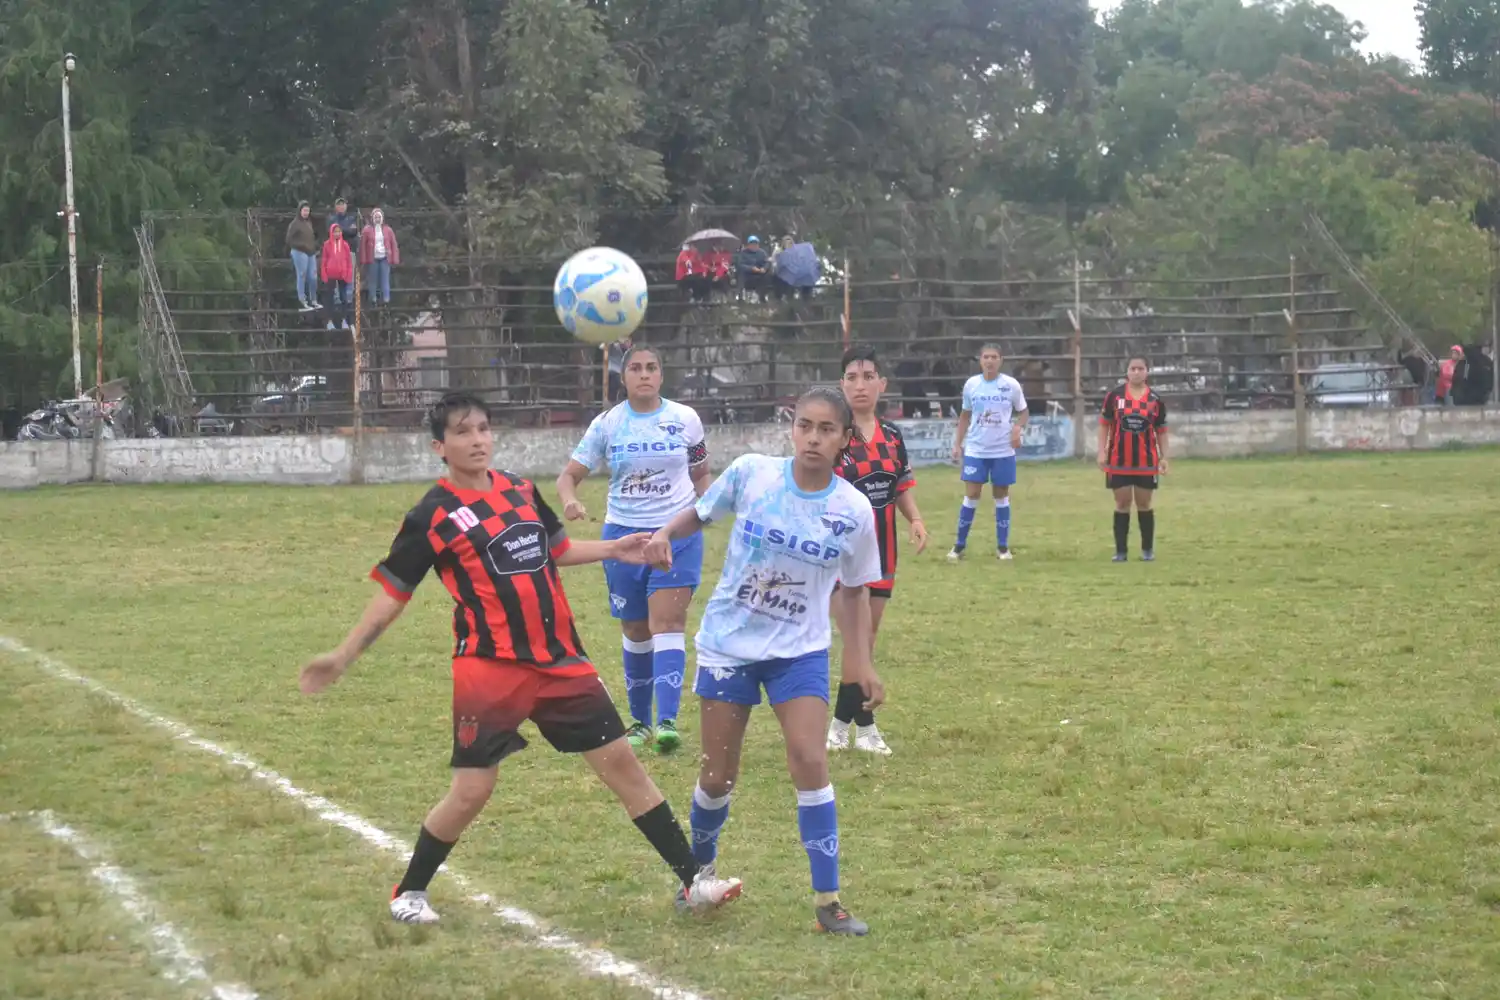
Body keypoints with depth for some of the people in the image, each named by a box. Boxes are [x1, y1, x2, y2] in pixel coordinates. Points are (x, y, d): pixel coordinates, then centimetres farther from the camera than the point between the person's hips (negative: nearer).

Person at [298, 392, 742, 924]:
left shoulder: (521, 491, 9)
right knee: (470, 792, -5)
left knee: (621, 762, 5)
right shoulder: (434, 514, -7)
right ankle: (409, 893, 17)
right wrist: (343, 656, -8)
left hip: (561, 661, 5)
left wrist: (614, 549, 16)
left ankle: (691, 881, 11)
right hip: (491, 670, -5)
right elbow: (392, 593, -3)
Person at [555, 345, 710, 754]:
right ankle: (639, 721, 24)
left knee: (667, 622, -15)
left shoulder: (685, 419, 1)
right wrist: (570, 500, -24)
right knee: (635, 631, 9)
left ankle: (667, 721, -23)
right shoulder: (607, 424, 1)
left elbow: (700, 474, 13)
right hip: (624, 534, 2)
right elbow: (569, 475, -1)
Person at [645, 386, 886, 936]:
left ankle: (827, 901, -4)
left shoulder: (854, 510, -9)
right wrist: (665, 533, -16)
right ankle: (701, 871, 34)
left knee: (810, 764, -13)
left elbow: (854, 588, 5)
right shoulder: (750, 473, -13)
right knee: (717, 776, 5)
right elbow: (700, 514, 4)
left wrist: (862, 660, 2)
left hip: (800, 650, 0)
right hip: (728, 643, 0)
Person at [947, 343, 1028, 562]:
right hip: (976, 449, 1)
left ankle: (1003, 546, 14)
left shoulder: (1011, 385, -4)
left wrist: (1017, 427, -16)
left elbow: (1023, 412, 5)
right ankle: (959, 546, 6)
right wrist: (957, 444, 6)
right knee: (971, 495, -3)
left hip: (1003, 451, -1)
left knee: (1001, 496, 6)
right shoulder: (971, 384, 0)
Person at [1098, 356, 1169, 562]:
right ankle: (1121, 550, 8)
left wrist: (1163, 457, 2)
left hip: (1146, 462, 0)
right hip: (1119, 461, 0)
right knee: (1122, 504, 4)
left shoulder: (1156, 399, 0)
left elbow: (1161, 430, 6)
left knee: (1144, 504, 7)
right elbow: (1104, 424, 3)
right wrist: (1102, 453, -3)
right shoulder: (1114, 396, -2)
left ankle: (1148, 549, 18)